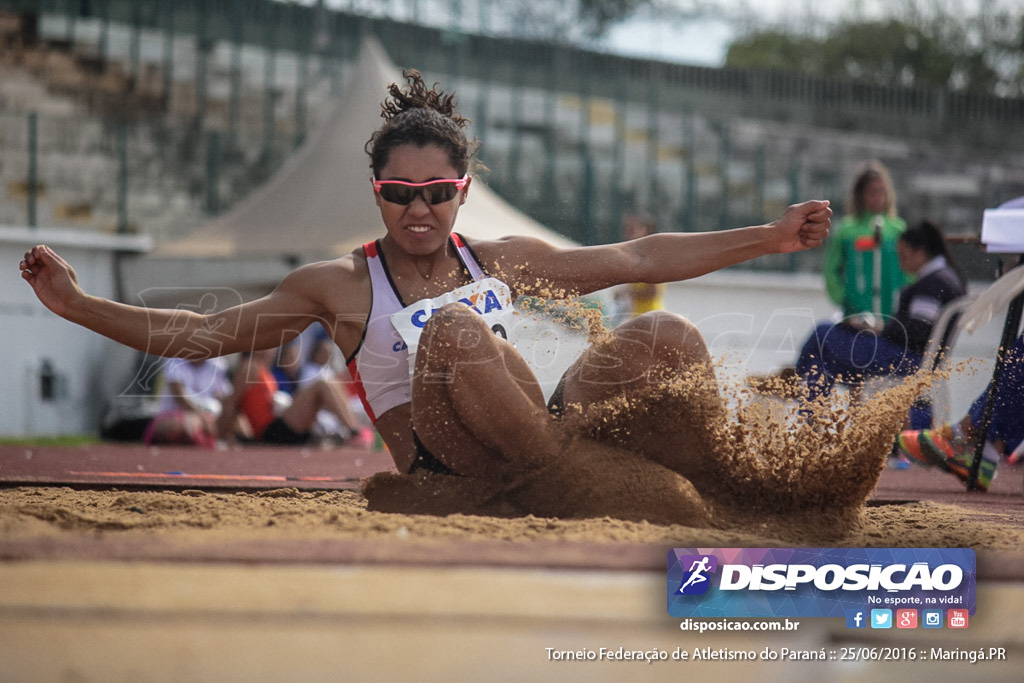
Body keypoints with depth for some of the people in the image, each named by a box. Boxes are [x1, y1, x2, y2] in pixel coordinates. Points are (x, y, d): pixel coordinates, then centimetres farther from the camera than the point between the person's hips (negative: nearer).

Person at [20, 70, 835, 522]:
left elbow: (641, 258, 19)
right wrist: (79, 305, -4)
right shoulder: (340, 286, 8)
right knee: (455, 328, -34)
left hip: (548, 435, 4)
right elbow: (201, 332, 7)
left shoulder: (503, 260, 17)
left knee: (661, 338, -20)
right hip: (448, 472, -4)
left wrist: (769, 237, 17)